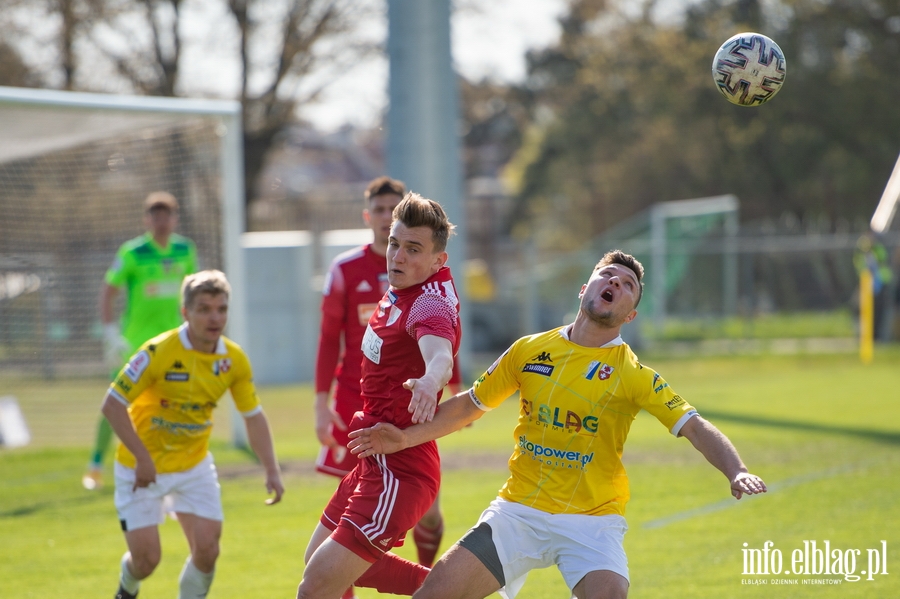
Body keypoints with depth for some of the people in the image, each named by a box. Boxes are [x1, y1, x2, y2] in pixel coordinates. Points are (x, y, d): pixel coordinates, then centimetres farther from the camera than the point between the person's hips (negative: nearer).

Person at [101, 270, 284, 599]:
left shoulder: (234, 359, -8)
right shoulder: (159, 352, -23)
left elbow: (253, 416, 3)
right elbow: (112, 405, -20)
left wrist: (271, 470, -8)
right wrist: (143, 457, -25)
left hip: (194, 464, 4)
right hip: (142, 468, -4)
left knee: (207, 549, -8)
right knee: (146, 557, -3)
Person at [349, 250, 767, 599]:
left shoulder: (633, 375, -4)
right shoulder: (529, 351, 5)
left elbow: (696, 429, -12)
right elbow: (469, 405, 17)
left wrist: (736, 473, -29)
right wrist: (404, 438, 9)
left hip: (592, 523, -3)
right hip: (518, 512, 3)